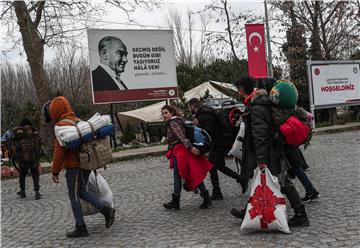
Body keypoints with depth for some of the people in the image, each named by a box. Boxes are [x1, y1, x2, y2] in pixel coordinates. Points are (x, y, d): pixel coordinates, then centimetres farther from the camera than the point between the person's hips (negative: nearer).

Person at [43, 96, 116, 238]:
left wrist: (55, 171, -9)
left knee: (73, 195, 3)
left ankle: (81, 228, 9)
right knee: (81, 191, 19)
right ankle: (106, 210, 8)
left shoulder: (62, 125, -13)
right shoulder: (78, 121, 14)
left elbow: (59, 151, -16)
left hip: (74, 166, -8)